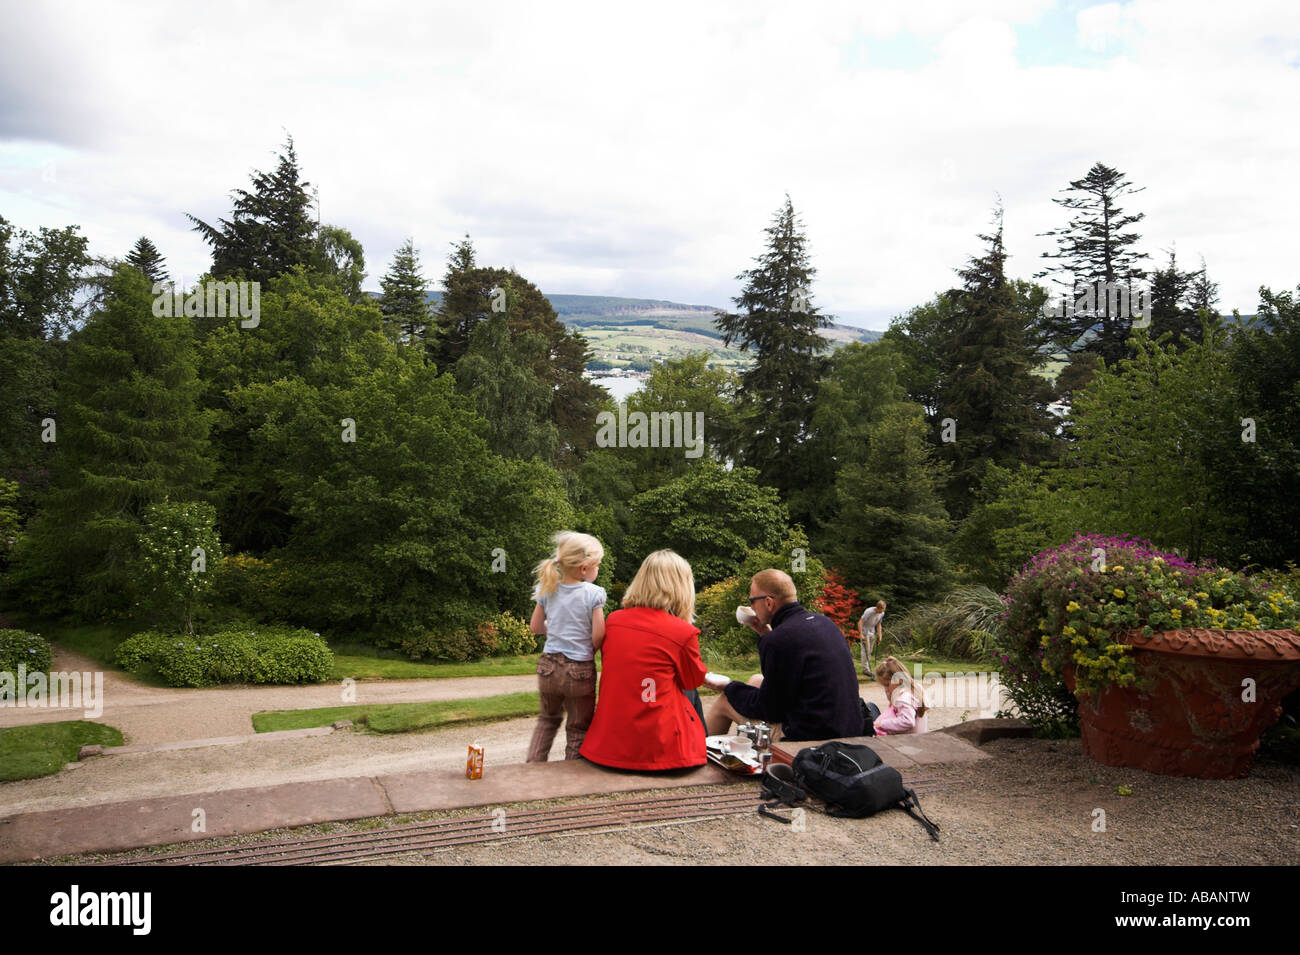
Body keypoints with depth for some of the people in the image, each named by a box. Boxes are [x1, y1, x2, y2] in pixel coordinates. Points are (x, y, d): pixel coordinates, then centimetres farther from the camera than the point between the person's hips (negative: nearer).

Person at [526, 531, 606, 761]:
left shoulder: (547, 590, -1)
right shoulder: (594, 594, -15)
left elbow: (536, 626, 8)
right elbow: (598, 636, -14)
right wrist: (590, 653, 5)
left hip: (548, 666, 4)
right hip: (580, 671, -4)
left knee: (548, 717, 27)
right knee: (578, 728, 12)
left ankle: (533, 763, 20)